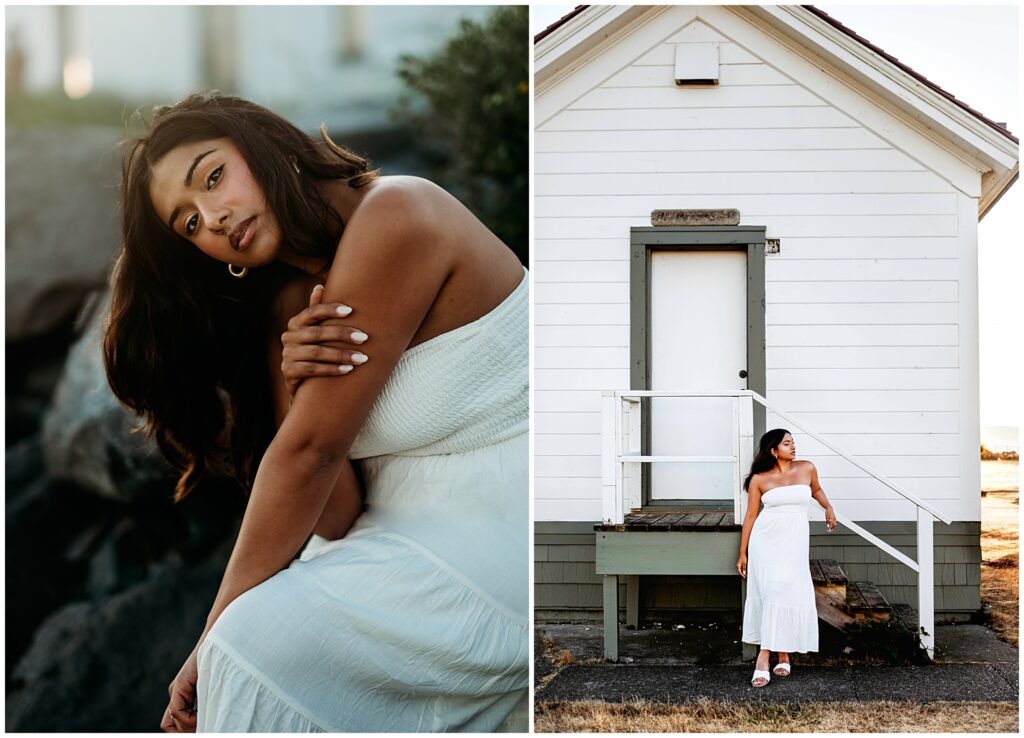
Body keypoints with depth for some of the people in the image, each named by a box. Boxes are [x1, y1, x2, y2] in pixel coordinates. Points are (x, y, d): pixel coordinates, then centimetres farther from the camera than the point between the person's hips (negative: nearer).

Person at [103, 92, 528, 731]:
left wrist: (220, 631, -11)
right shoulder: (293, 304, 8)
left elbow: (312, 447, -18)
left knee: (260, 643, -15)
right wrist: (302, 383, -20)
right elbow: (336, 511, -1)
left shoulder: (392, 217, -17)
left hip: (506, 535, -8)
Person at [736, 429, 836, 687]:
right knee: (771, 593, -5)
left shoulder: (806, 469, 5)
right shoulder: (759, 479, 0)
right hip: (766, 540, -1)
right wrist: (742, 554, 5)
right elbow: (750, 516, 4)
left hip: (794, 541, 1)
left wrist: (828, 508, 11)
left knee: (787, 594, -8)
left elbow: (816, 489, 27)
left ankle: (764, 658, -3)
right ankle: (782, 655, 6)